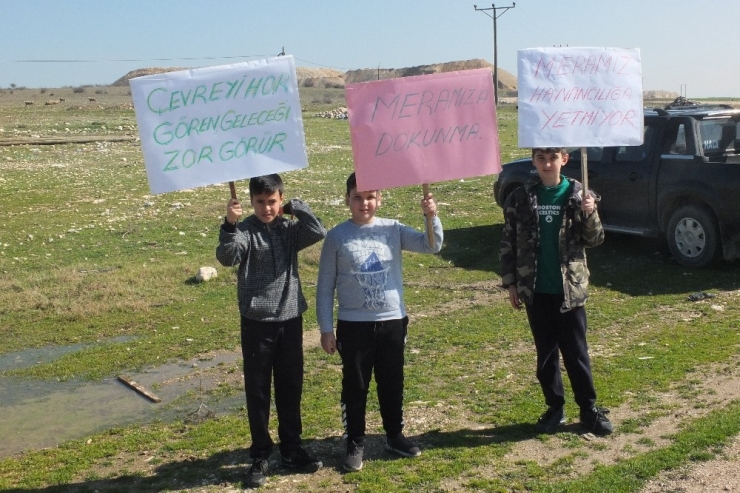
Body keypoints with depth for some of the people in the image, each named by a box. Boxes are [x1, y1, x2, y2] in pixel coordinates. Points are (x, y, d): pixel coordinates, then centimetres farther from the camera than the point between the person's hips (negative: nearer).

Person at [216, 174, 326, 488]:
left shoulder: (290, 229, 4)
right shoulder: (245, 231, -8)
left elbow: (319, 232, -12)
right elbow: (227, 257, -25)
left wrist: (295, 207, -7)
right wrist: (229, 224, -39)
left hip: (290, 320, 3)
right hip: (256, 323, -3)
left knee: (291, 388, 12)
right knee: (257, 391, 6)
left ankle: (292, 450, 27)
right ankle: (260, 456, 19)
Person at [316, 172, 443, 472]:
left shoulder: (393, 230, -1)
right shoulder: (337, 237, -6)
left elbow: (431, 246, -8)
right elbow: (325, 286, -3)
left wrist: (431, 217, -26)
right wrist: (326, 329, -4)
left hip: (392, 322, 2)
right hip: (353, 325, -2)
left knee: (392, 383, 15)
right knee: (355, 386, 8)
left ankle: (394, 436, 33)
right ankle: (355, 444, 23)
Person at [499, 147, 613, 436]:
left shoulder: (577, 195, -2)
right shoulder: (519, 199, 0)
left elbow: (595, 240, 0)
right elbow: (508, 243, 4)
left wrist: (590, 214, -18)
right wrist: (510, 283, 2)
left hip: (569, 288, -1)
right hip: (536, 290, 1)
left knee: (576, 352, 6)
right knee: (545, 353, 11)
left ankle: (589, 409, 20)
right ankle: (555, 408, 24)